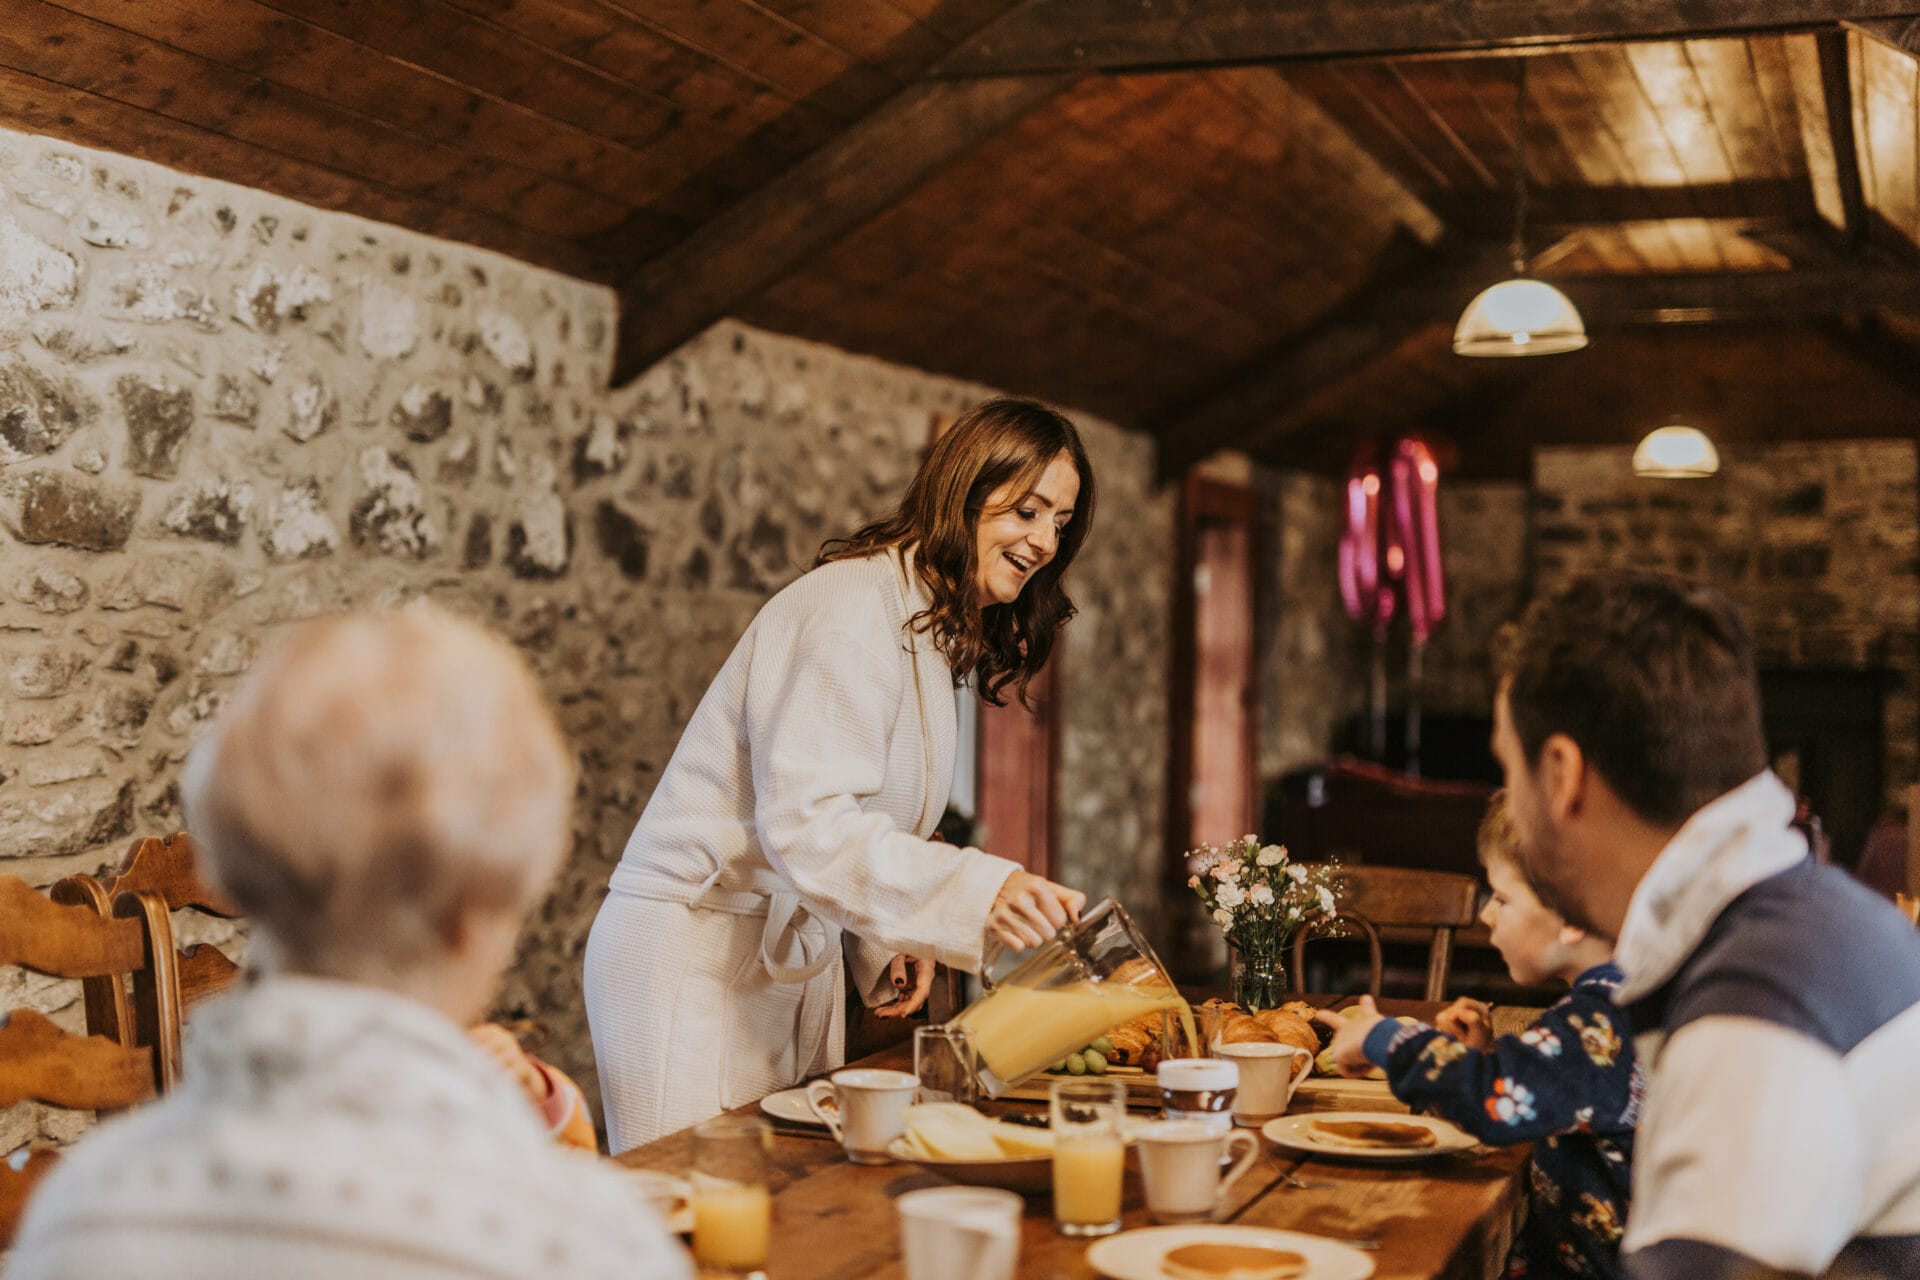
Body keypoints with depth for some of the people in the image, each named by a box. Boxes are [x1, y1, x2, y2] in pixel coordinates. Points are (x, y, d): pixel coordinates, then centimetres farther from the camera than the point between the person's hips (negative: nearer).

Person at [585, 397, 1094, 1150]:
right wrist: (978, 890, -40)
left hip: (795, 959, 9)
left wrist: (887, 942, 1)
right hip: (695, 961, -9)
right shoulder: (852, 605, -18)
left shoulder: (934, 633, 13)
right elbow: (806, 821, -30)